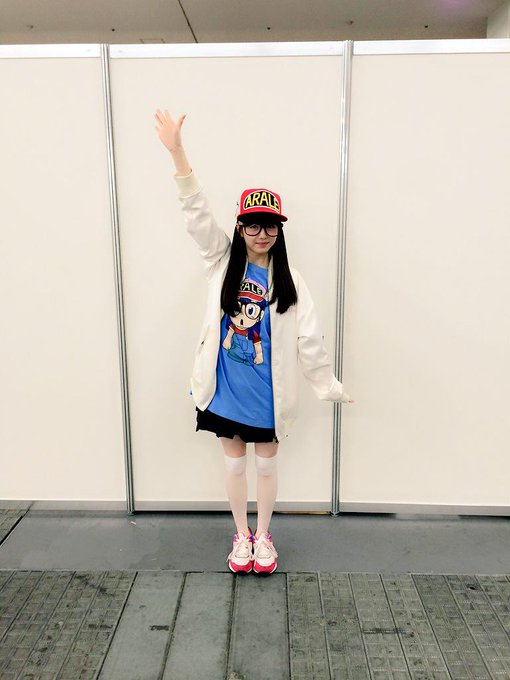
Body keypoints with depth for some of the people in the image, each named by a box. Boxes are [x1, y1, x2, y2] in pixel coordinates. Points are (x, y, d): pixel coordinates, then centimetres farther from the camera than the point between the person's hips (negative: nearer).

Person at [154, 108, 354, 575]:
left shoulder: (288, 279, -4)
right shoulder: (223, 261, -2)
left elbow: (308, 338, -2)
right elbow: (198, 213, -15)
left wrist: (329, 386, 1)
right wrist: (177, 152, -26)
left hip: (267, 389, 0)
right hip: (226, 387, 1)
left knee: (266, 465, 14)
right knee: (235, 464, 15)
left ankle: (263, 536, 37)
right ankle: (241, 535, 37)